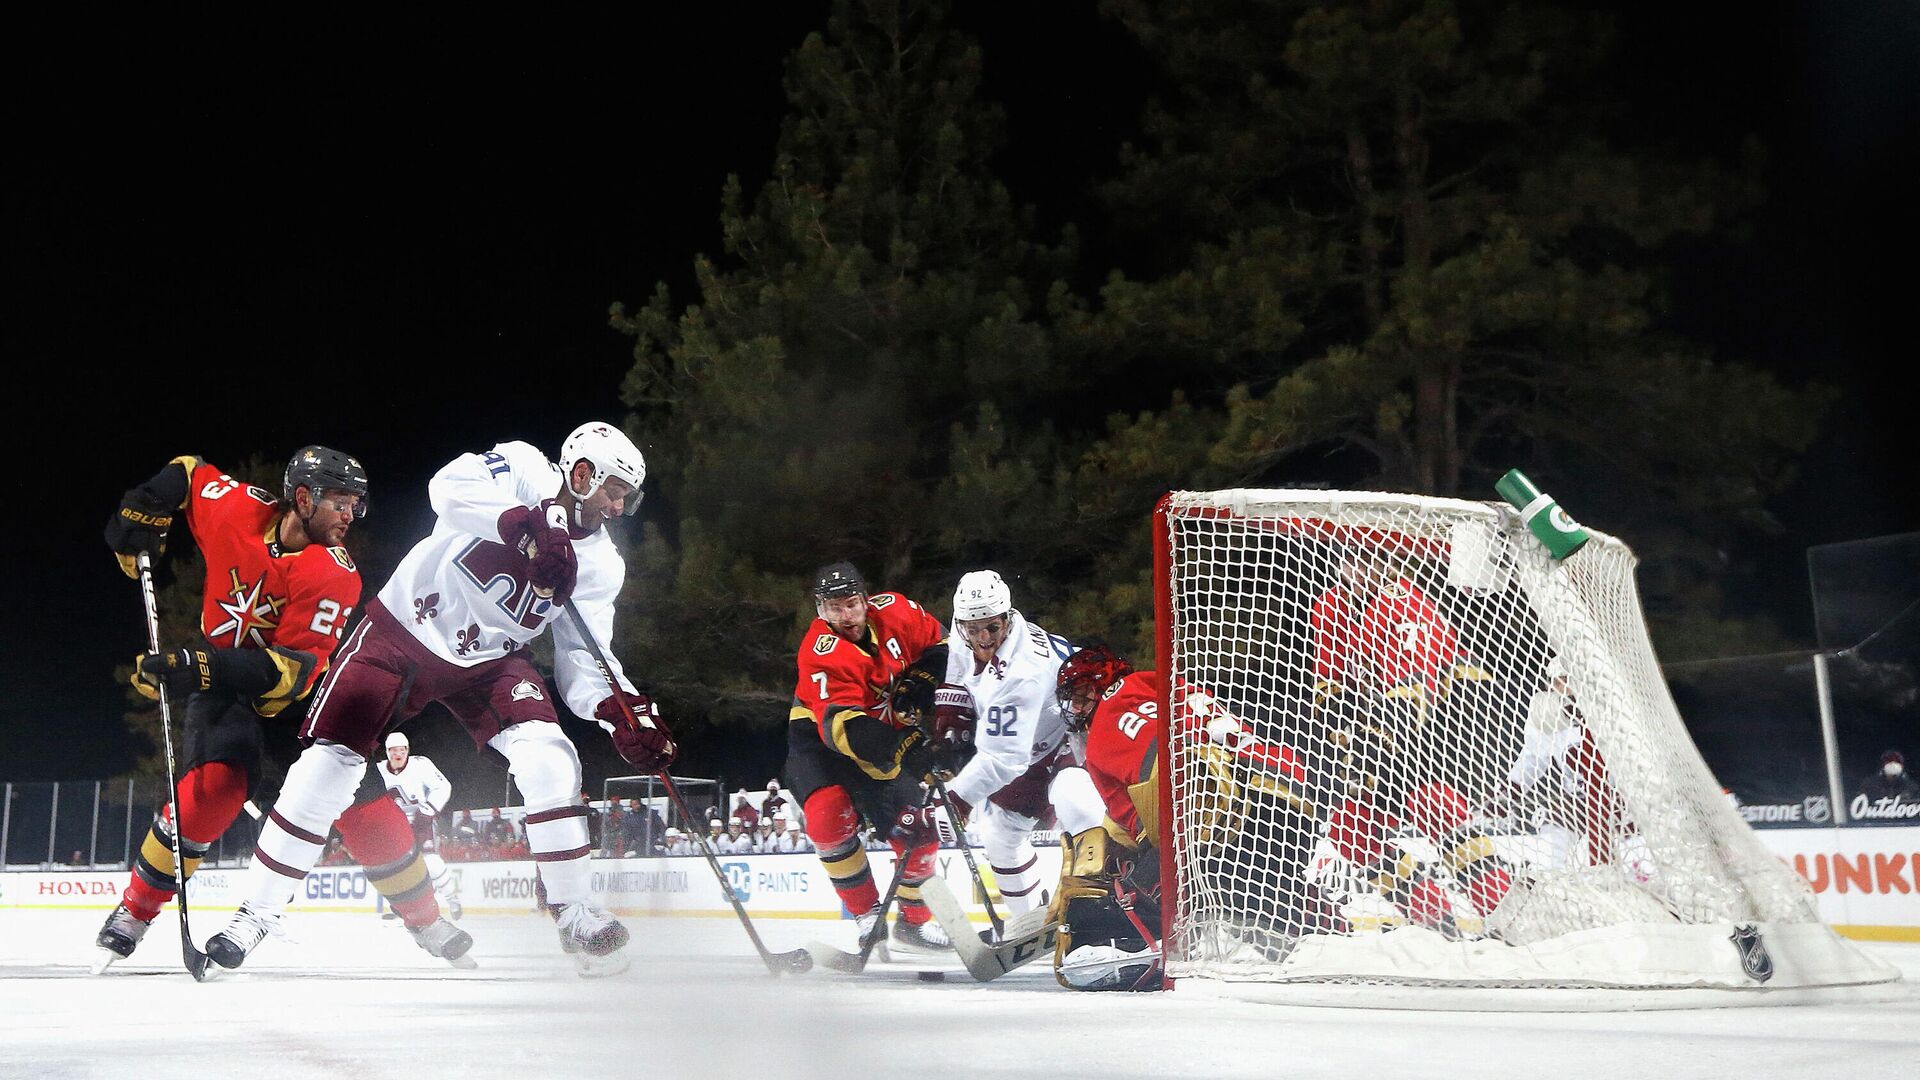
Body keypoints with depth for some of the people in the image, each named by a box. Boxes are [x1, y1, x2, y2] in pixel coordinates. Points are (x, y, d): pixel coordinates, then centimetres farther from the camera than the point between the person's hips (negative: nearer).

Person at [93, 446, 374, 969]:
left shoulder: (335, 575, -21)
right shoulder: (240, 508, -14)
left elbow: (295, 669, -27)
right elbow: (188, 473, 9)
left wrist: (208, 667, -38)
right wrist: (145, 508, -6)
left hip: (286, 694, 0)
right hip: (216, 677, 0)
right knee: (216, 783, -26)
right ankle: (134, 911, -8)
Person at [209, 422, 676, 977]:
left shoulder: (601, 565, -4)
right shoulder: (524, 469, -16)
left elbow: (581, 656, -5)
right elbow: (450, 485, -35)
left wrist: (623, 709, -24)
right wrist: (526, 525, -49)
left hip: (489, 661, 3)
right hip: (402, 632, -3)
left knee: (549, 757, -18)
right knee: (328, 764, -6)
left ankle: (575, 911, -8)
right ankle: (257, 911, 11)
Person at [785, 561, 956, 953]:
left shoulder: (892, 610, -16)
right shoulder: (821, 652, -32)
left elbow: (937, 641, 4)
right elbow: (839, 725, -43)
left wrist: (919, 680, -14)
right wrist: (900, 747, -56)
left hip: (884, 735, 5)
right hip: (818, 734, -5)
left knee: (917, 827, 0)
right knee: (830, 814, -28)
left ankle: (913, 919, 23)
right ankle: (867, 916, -11)